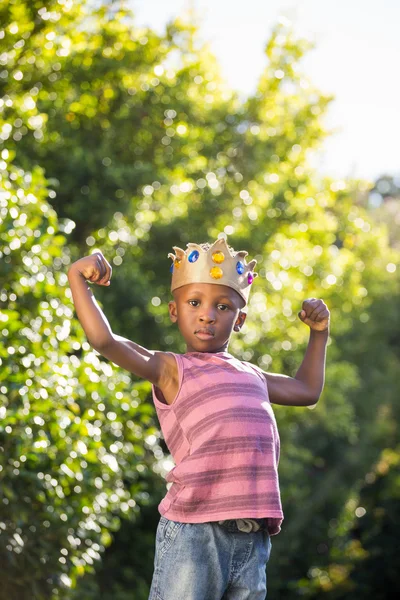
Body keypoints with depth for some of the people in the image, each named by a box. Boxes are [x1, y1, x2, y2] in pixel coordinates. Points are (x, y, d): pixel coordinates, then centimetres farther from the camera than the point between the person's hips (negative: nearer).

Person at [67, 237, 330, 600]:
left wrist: (319, 332, 36)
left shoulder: (250, 375, 24)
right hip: (192, 532, -6)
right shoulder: (170, 370, 5)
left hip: (252, 538, 6)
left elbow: (307, 390, 41)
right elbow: (104, 340, -10)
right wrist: (77, 279, -14)